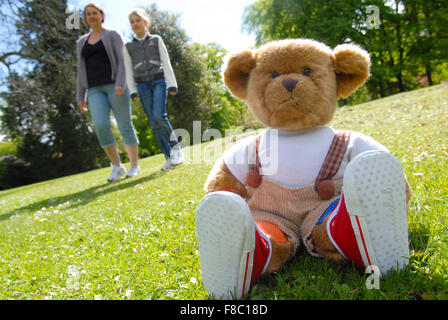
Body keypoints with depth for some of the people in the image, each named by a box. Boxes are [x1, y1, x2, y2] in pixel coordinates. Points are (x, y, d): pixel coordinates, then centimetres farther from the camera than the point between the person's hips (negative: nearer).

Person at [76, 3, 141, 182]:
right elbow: (81, 71, 18)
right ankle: (117, 166, -6)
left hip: (114, 85, -3)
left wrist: (120, 84, -19)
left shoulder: (113, 35, 7)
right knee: (100, 125, -16)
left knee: (125, 125, -5)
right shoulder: (82, 42, 20)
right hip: (95, 90, 3)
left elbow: (122, 61, -4)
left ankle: (134, 166, 4)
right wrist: (80, 96, 10)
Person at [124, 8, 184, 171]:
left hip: (159, 81, -2)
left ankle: (175, 145, -5)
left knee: (159, 115, -24)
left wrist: (172, 84, -6)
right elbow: (129, 71, 10)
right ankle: (169, 157, 1)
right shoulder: (128, 46, 13)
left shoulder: (156, 40, 9)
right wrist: (132, 91, -1)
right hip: (142, 85, 2)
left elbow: (166, 63, 3)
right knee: (154, 123, -4)